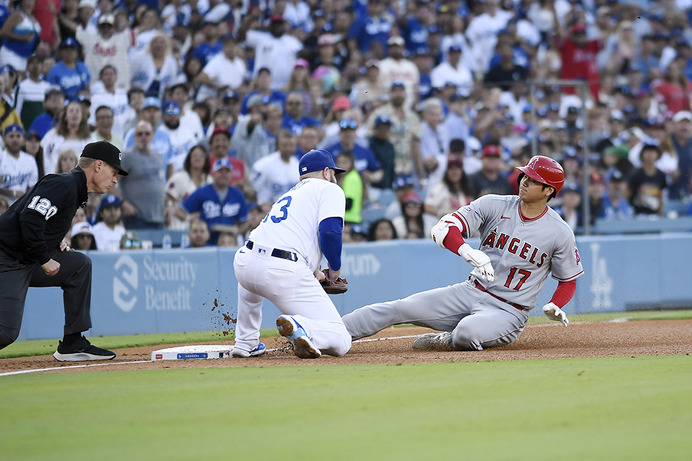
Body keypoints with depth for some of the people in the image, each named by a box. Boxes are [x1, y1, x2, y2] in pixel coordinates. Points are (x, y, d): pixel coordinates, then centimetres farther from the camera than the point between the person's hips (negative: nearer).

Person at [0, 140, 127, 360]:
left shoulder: (75, 190, 16)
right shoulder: (63, 185, -16)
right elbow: (30, 218, -28)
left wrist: (56, 244, 9)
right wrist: (44, 260, -18)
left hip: (28, 262, 10)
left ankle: (73, 344, 11)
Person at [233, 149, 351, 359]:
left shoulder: (291, 193, 32)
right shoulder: (329, 189, 12)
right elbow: (330, 231, -7)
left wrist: (313, 273, 30)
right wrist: (335, 268, 8)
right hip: (285, 274, -7)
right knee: (340, 342, -4)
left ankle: (245, 343, 36)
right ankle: (300, 327, -33)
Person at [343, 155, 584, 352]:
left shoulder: (560, 232, -6)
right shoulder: (494, 205, -2)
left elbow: (569, 280, 7)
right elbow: (443, 229, -12)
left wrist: (554, 306, -15)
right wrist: (467, 251, -34)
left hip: (508, 311, -3)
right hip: (471, 292, 3)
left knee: (468, 331, -37)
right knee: (400, 308, -11)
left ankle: (448, 342, -3)